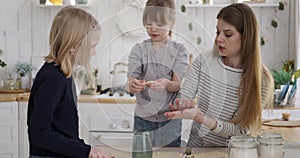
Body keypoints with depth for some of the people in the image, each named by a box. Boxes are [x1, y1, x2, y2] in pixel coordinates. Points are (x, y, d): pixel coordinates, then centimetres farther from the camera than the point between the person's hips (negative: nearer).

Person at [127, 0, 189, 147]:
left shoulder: (179, 50, -2)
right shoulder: (138, 49, 2)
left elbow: (178, 85, -11)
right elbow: (131, 83, -8)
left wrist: (166, 84, -33)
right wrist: (133, 85, -31)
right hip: (143, 116, 1)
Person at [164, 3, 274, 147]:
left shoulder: (261, 79, -11)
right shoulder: (204, 60, -2)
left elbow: (240, 131, -14)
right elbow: (182, 99, -1)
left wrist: (200, 117, -28)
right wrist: (187, 105, -25)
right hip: (195, 146, 2)